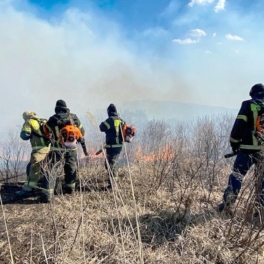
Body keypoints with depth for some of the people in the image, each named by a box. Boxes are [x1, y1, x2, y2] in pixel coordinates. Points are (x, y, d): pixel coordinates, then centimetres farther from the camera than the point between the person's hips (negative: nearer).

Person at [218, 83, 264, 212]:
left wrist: (234, 143, 4)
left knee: (237, 176, 3)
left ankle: (227, 205, -1)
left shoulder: (248, 105, -1)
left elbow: (239, 125, -5)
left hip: (248, 149, -2)